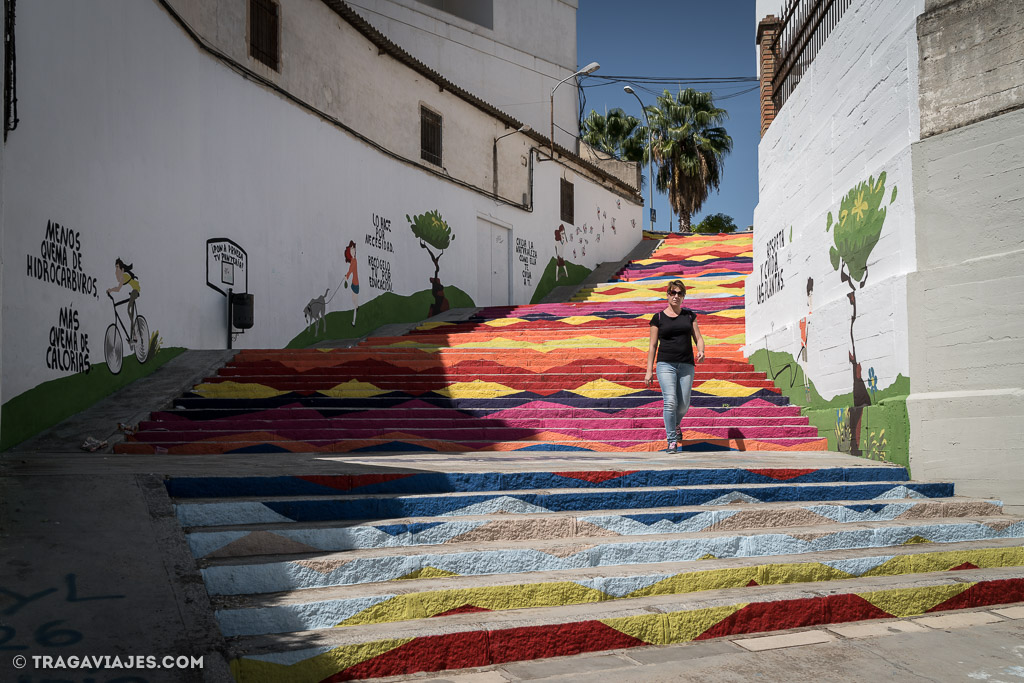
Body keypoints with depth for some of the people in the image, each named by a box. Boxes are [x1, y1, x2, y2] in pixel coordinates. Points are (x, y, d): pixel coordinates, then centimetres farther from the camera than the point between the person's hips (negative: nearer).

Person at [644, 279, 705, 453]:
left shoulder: (689, 315, 12)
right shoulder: (658, 318, 4)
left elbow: (698, 338, 9)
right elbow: (653, 346, 5)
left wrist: (701, 351, -14)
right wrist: (649, 371, 1)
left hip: (686, 365, 3)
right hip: (666, 364, -3)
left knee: (684, 405, 3)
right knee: (670, 402, -16)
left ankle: (675, 424, 37)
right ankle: (672, 441, -8)